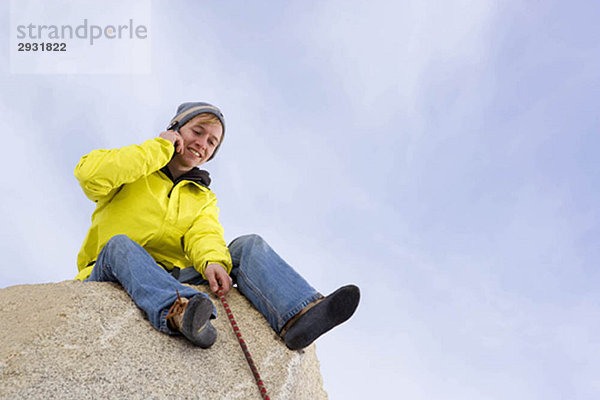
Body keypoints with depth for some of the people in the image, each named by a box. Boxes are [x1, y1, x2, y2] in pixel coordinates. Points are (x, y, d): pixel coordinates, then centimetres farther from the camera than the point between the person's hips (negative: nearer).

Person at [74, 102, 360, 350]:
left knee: (249, 245, -16)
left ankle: (298, 316, -43)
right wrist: (159, 149, -4)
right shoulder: (134, 171, 13)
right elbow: (90, 174, -10)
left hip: (175, 281, 2)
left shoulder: (203, 199, 22)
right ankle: (177, 312, -60)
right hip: (110, 276, -2)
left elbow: (205, 235, 0)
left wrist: (213, 261, -25)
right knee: (120, 244, -35)